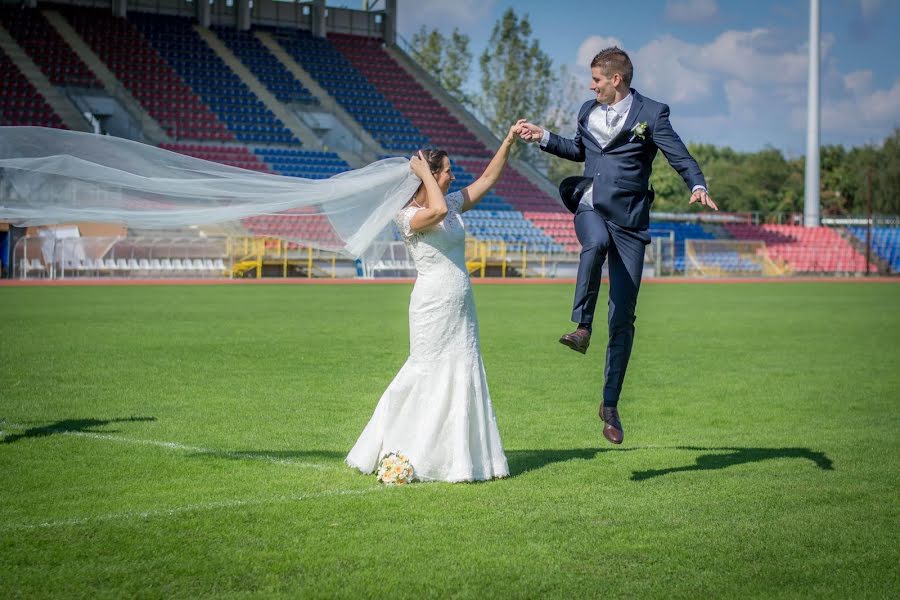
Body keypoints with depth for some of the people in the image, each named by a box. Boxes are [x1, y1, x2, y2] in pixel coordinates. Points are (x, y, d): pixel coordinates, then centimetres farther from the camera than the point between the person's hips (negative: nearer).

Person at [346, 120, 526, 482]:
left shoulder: (453, 203, 12)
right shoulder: (409, 215, -11)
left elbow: (488, 178, 18)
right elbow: (438, 212, -33)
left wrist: (509, 142, 11)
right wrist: (424, 174, -19)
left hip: (460, 307, 8)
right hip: (433, 306, -8)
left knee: (463, 377, 7)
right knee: (430, 377, -5)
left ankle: (464, 458, 12)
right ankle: (398, 456, 5)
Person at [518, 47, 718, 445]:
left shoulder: (651, 113, -3)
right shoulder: (588, 111, 14)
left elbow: (681, 158, -12)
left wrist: (697, 187, -30)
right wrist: (544, 138, 22)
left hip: (629, 221, -3)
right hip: (591, 208, 3)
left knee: (623, 319, -1)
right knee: (596, 243, -39)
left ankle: (610, 405, 7)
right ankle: (582, 328, -35)